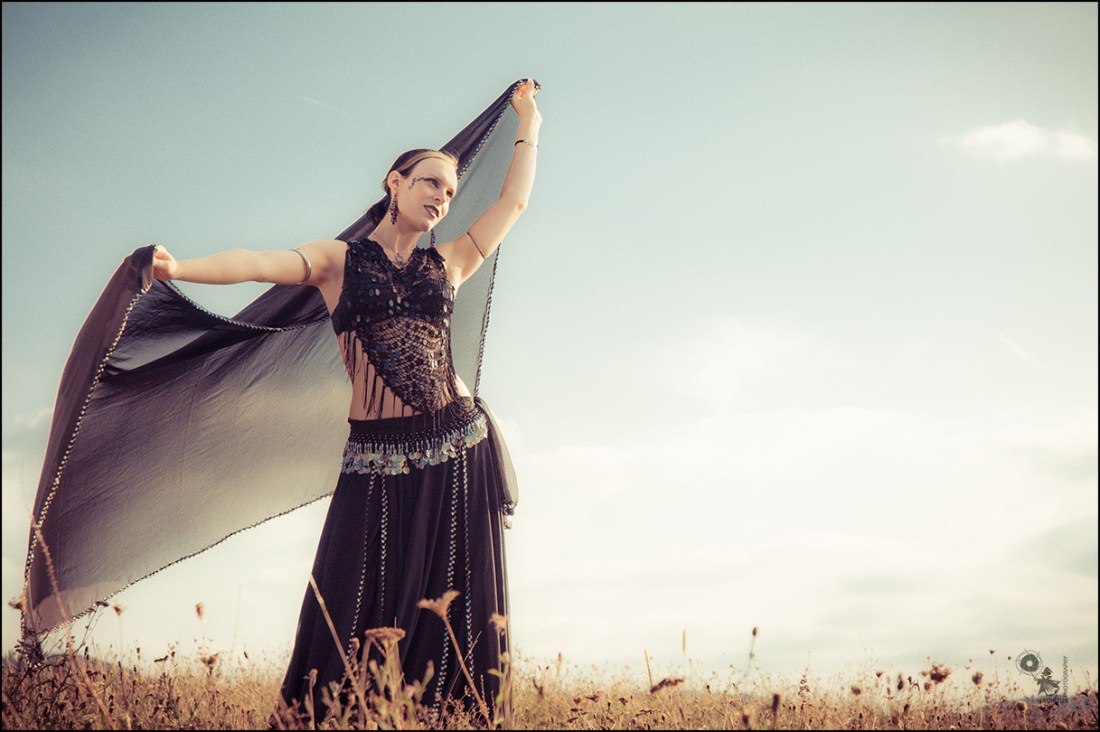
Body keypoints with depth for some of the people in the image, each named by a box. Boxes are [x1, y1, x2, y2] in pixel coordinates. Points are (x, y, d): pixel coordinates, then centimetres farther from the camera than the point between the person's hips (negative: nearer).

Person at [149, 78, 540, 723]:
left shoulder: (447, 264, 16)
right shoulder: (340, 259, 7)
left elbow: (514, 201, 19)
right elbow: (260, 264, -10)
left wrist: (528, 122, 27)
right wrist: (180, 268, -26)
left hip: (459, 452, 3)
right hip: (377, 458, -3)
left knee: (455, 609, 0)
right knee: (360, 609, -7)